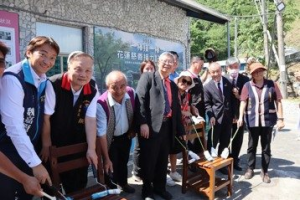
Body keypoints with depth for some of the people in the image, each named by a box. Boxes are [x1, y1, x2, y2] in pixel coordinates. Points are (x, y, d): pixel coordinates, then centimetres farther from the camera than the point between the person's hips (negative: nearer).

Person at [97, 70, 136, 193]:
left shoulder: (131, 93, -23)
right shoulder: (101, 104, -35)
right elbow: (101, 133, -28)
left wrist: (133, 130, 7)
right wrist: (106, 158, -23)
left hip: (126, 135, 5)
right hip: (110, 139, -4)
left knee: (124, 161, 25)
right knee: (111, 166, 9)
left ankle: (123, 183, 52)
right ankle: (111, 189, 40)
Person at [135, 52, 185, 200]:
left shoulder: (173, 85, 18)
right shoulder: (147, 77, 0)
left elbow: (176, 108, 19)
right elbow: (140, 100, -10)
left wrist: (180, 130, 16)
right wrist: (143, 123, -19)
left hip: (167, 126, 6)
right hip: (151, 125, -6)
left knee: (163, 159, 15)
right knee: (148, 159, 5)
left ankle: (160, 187, 34)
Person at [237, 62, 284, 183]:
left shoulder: (271, 84, -1)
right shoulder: (247, 86, -1)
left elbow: (278, 102, 0)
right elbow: (243, 102, -7)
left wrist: (280, 118, -5)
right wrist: (240, 117, -19)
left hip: (268, 120, 0)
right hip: (252, 120, 0)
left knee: (266, 147, 10)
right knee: (251, 146, 12)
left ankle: (265, 171, 24)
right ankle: (250, 169, 28)